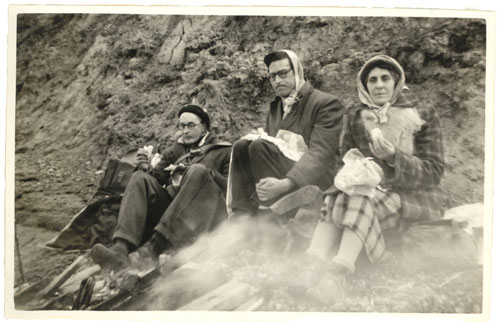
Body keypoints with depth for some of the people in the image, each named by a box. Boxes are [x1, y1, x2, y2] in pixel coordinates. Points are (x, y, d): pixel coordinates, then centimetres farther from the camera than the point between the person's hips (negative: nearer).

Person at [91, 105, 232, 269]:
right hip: (169, 203, 4)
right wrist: (147, 169, -6)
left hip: (201, 211, -4)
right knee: (140, 178, -17)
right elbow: (158, 179, 14)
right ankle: (121, 248, -39)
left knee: (198, 172, -30)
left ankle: (155, 246, -42)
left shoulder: (223, 151, 15)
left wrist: (207, 173, -11)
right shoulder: (174, 151, 27)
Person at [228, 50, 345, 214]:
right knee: (242, 146, -17)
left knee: (260, 146, -26)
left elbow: (320, 154, -17)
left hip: (312, 180, -6)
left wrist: (286, 183, -32)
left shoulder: (327, 104, -4)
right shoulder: (275, 107, 19)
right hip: (275, 181, 6)